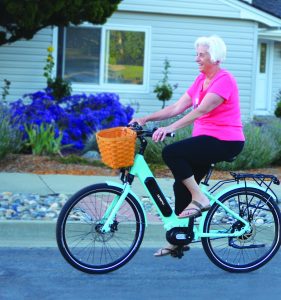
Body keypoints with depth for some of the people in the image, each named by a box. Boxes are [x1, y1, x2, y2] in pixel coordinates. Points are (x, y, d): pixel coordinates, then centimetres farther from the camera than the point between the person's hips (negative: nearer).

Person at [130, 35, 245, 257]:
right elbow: (177, 107, 10)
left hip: (225, 142, -9)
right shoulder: (201, 79, 14)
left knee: (171, 153, -23)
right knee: (182, 186, 6)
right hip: (207, 140, 9)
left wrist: (170, 128, -35)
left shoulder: (224, 80, -14)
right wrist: (146, 119, 1)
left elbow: (201, 110, -27)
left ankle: (199, 198, -12)